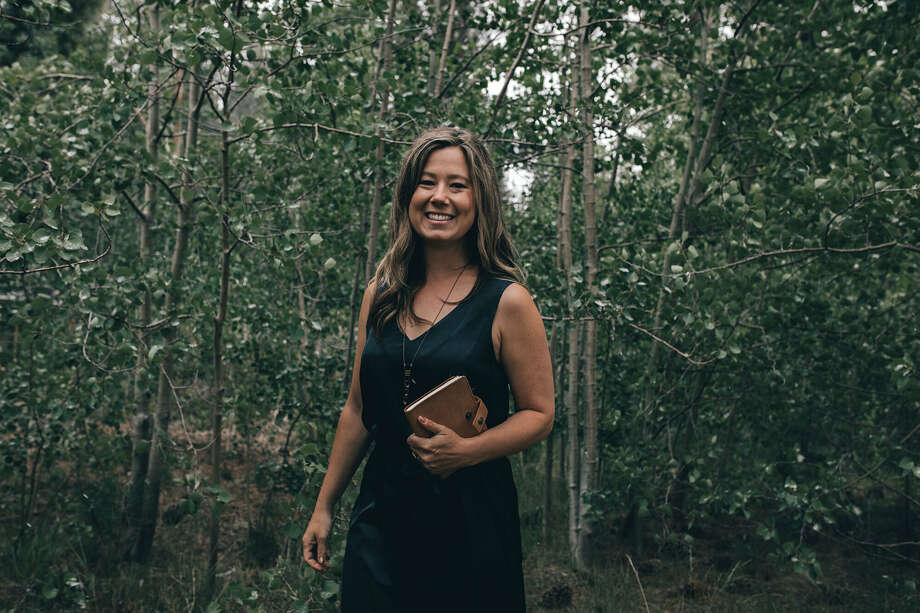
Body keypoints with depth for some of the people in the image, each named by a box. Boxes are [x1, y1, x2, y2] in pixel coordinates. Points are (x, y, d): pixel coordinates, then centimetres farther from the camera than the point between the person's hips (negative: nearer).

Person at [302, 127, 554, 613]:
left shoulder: (506, 301, -7)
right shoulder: (381, 295, 5)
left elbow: (539, 414, -3)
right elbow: (359, 409, 13)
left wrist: (465, 451, -20)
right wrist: (324, 507, 15)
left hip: (472, 521, -3)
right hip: (381, 516, 4)